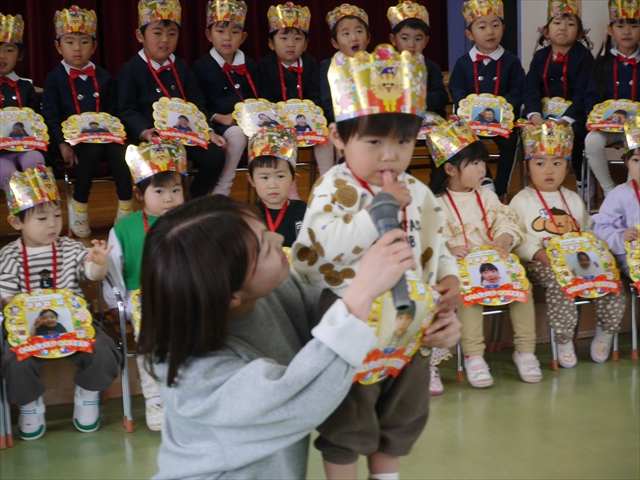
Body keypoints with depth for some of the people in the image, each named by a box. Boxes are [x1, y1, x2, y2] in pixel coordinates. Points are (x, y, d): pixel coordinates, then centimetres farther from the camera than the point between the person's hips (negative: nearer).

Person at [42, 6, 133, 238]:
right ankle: (78, 204, -19)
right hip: (72, 140, -3)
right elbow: (50, 117, -4)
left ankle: (126, 205, -21)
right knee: (94, 150, -35)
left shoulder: (103, 77, 14)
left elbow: (113, 112, 14)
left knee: (118, 149, -31)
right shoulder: (54, 78, 4)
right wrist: (62, 144, -18)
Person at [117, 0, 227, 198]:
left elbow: (197, 105, 12)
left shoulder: (182, 68, 15)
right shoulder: (131, 69, -1)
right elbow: (126, 110, -9)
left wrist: (208, 131, -5)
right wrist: (144, 132, -27)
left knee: (215, 156, -16)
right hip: (152, 138, -5)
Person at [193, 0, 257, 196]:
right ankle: (222, 190, -23)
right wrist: (220, 118, -18)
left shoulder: (249, 65, 12)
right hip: (219, 124, -4)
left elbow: (256, 97, 15)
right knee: (237, 134, -36)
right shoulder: (201, 66, -1)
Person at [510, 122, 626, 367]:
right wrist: (538, 253, -19)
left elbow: (588, 231, 21)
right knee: (557, 279, -37)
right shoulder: (522, 200, 4)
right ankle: (564, 340, -19)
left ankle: (605, 332, 2)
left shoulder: (573, 199, 20)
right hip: (539, 263, -4)